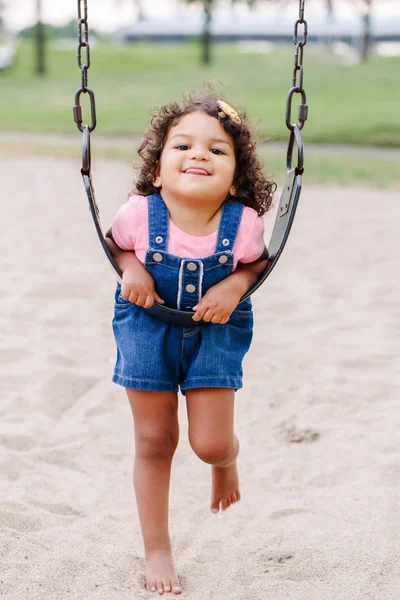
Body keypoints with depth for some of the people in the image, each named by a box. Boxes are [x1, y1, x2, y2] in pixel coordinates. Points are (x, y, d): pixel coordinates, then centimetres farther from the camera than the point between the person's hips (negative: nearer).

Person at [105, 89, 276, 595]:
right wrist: (131, 269, -22)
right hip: (148, 325, 0)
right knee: (154, 440, 8)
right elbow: (114, 243, -2)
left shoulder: (243, 222, -24)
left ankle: (227, 460, 39)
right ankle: (157, 551, 25)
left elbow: (258, 262, -3)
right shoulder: (140, 214, -24)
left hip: (216, 330, 0)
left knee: (211, 444, -4)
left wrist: (235, 284, -22)